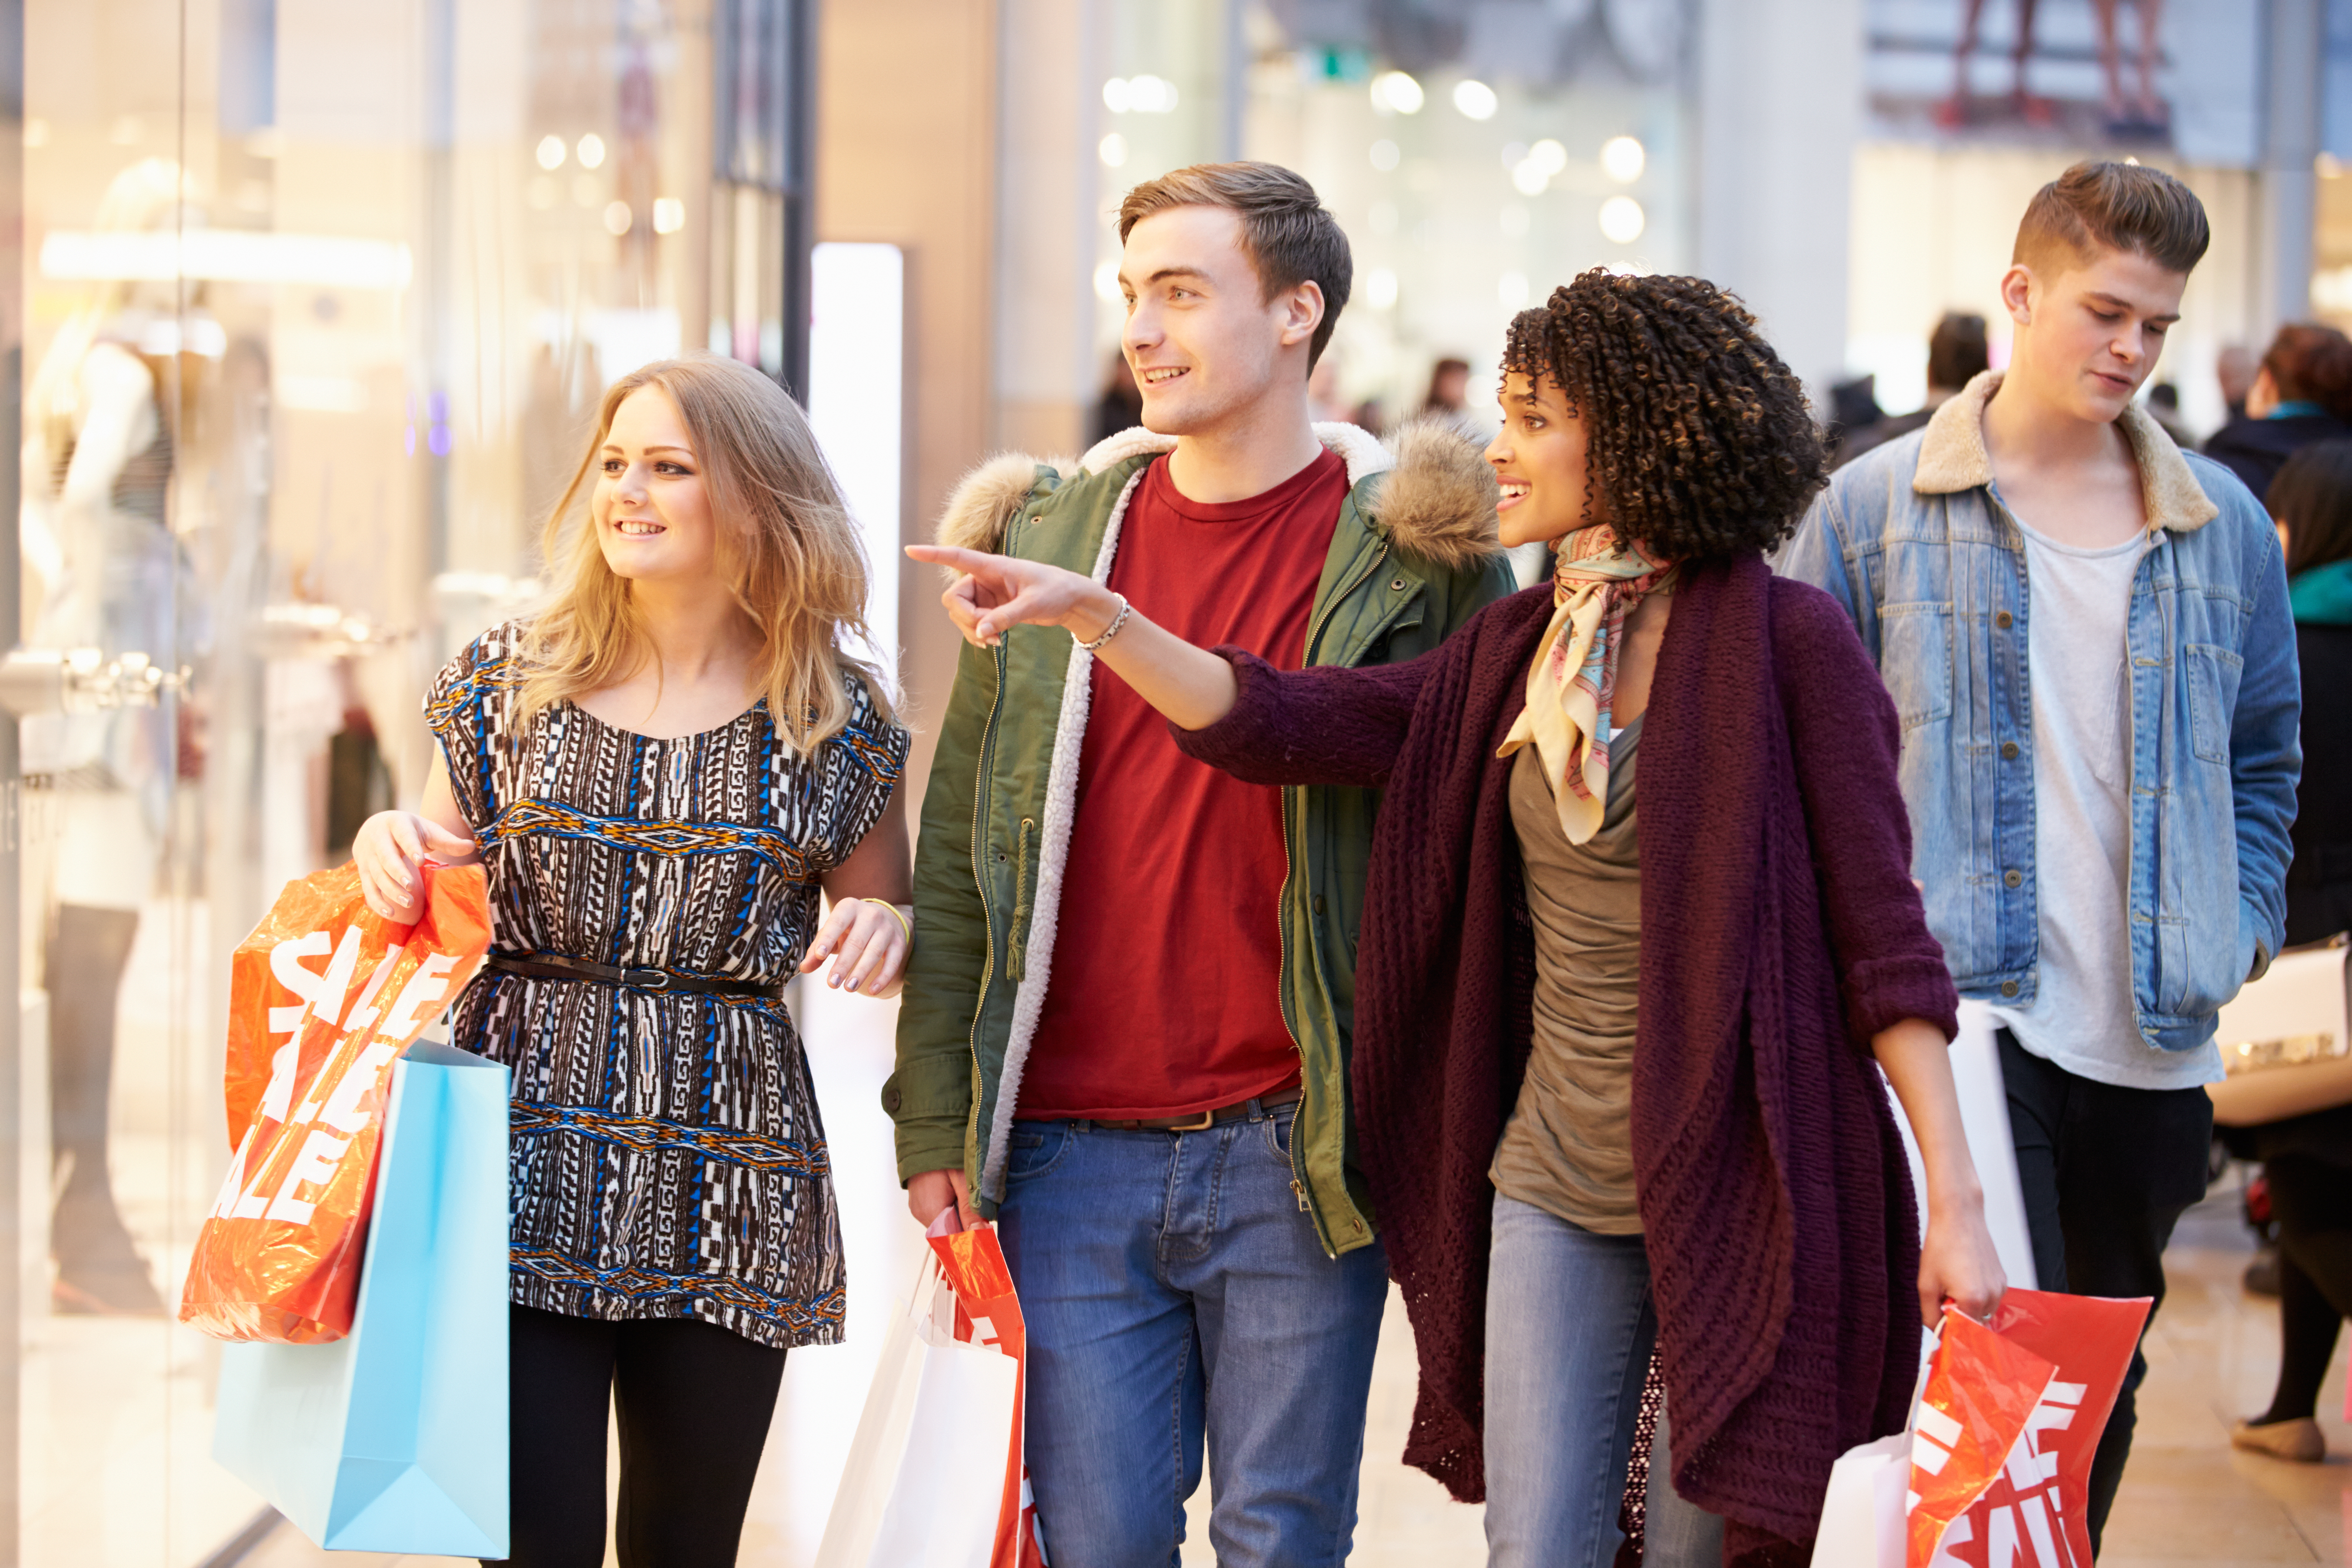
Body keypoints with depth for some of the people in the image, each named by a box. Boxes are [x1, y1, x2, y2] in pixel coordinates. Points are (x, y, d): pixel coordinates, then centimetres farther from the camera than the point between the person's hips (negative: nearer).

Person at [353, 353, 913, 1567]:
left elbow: (887, 939, 14)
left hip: (725, 1185, 0)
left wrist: (880, 928, -9)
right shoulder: (507, 682, 6)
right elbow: (432, 910, 16)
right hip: (524, 1170, 0)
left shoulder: (836, 718, 3)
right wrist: (388, 857, -6)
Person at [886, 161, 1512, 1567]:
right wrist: (934, 1119, 6)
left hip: (1297, 1149, -2)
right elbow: (960, 854, 11)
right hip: (1073, 1154, 3)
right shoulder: (1047, 541, 8)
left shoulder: (1410, 553, -1)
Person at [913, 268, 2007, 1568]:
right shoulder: (1513, 652, 9)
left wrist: (1955, 1200, -14)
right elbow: (1285, 726, 3)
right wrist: (1091, 611, -9)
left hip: (1739, 1182, -5)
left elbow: (1879, 923, -11)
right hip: (1555, 1182, 5)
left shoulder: (1781, 640, -9)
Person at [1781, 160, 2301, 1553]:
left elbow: (2266, 758, 20)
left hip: (2153, 1045, 4)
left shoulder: (2225, 526, 10)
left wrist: (2243, 933, 8)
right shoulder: (1875, 510, 1)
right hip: (1958, 1019, -4)